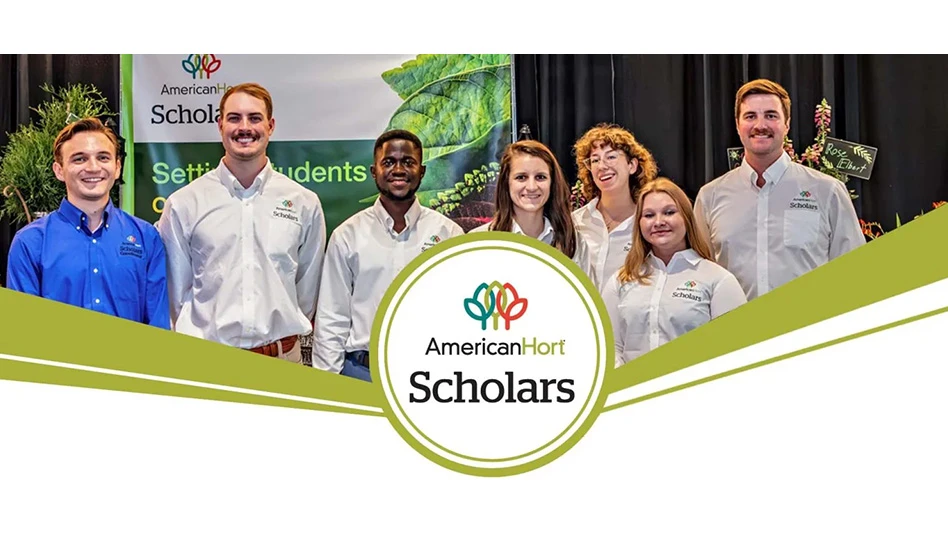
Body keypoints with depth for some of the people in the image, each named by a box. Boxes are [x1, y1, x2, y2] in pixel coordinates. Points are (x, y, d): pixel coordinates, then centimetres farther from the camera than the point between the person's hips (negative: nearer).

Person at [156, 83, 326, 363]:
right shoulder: (184, 204, 1)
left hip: (282, 358, 1)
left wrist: (287, 335, 11)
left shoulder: (305, 203, 5)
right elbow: (174, 290, 6)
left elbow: (308, 288, 12)